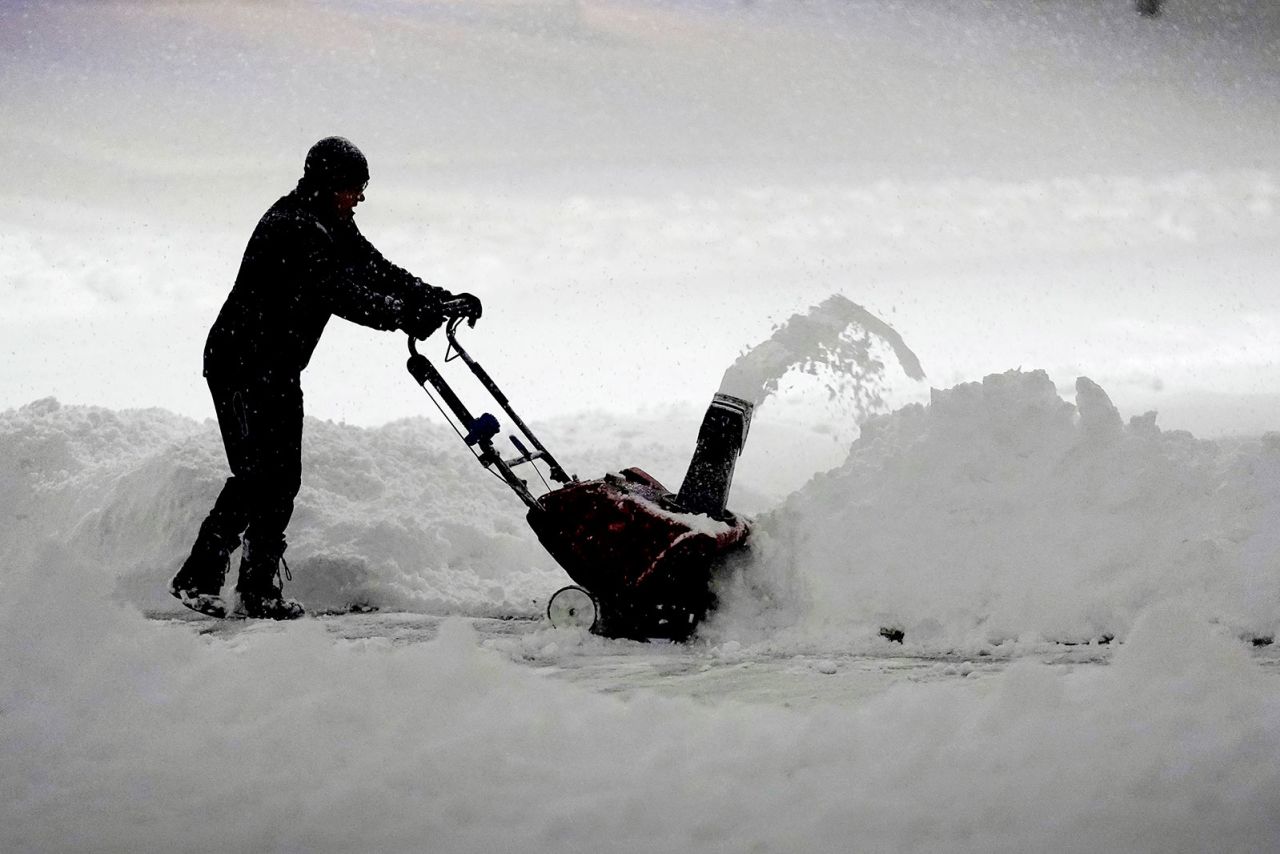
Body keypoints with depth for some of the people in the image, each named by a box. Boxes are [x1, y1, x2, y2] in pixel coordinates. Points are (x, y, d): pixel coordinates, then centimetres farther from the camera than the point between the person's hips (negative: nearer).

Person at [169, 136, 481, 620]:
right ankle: (197, 579, -13)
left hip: (279, 370, 10)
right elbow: (337, 292, -31)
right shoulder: (292, 227, -21)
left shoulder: (334, 228, 10)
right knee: (259, 472, -15)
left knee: (282, 476, 6)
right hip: (241, 363, -10)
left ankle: (260, 590, 8)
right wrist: (408, 317, -39)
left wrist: (442, 301, -5)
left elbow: (378, 272, 8)